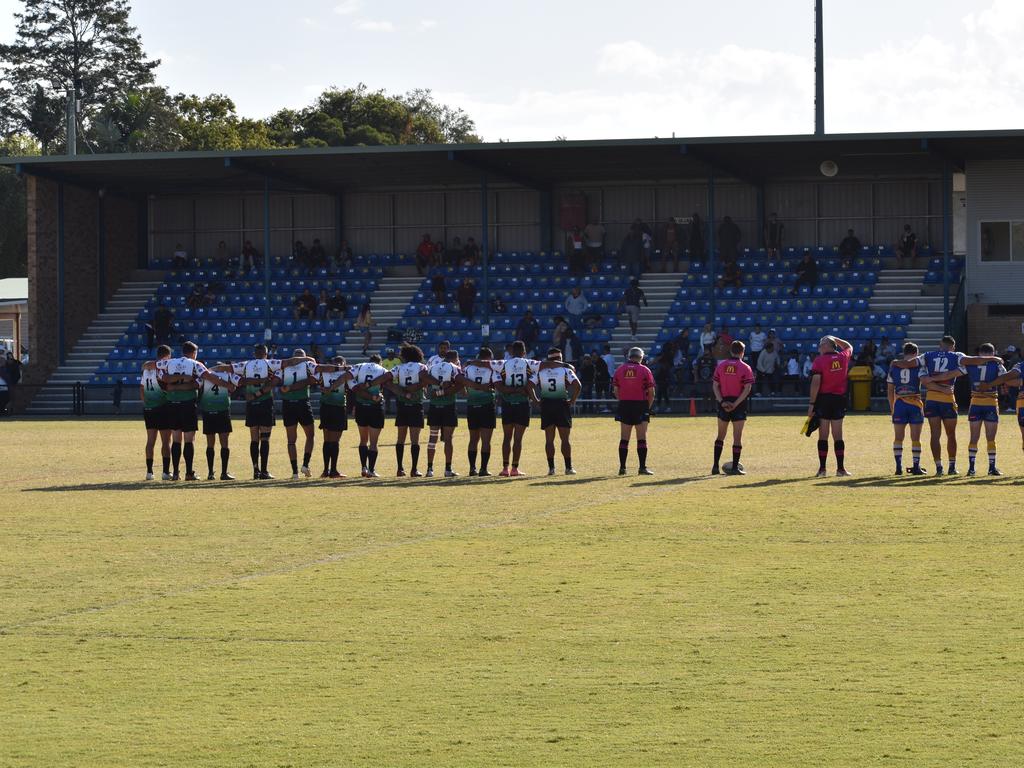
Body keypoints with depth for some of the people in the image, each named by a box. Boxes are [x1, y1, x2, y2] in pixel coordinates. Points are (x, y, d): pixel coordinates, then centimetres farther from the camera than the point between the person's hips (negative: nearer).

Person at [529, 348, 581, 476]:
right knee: (565, 439, 4)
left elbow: (530, 385, -3)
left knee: (549, 439, 6)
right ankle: (568, 467, 2)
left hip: (546, 405, 2)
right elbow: (577, 385, -12)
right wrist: (572, 400, -3)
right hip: (562, 405, -2)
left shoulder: (540, 370, 6)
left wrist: (535, 400, 4)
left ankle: (551, 467, 3)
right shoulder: (565, 369, -1)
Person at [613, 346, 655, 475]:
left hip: (624, 405, 3)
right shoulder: (645, 370, -3)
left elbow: (616, 391, 5)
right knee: (642, 438, -1)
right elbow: (651, 392, -4)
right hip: (641, 405, -3)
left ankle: (622, 467, 5)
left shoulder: (620, 369, 5)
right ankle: (642, 467, -5)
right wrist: (648, 406, 9)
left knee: (624, 439, 6)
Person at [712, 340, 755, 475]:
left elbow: (715, 385, 0)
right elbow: (747, 388, -14)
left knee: (721, 435, 14)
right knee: (737, 437, 2)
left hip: (723, 403, 3)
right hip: (739, 405, -3)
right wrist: (735, 404, -15)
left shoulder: (720, 366, 5)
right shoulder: (745, 368, -6)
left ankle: (715, 466, 11)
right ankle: (735, 467, 1)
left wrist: (721, 401, -7)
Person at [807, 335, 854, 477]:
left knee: (823, 435, 2)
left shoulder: (820, 360, -9)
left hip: (824, 398, -3)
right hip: (839, 398, 3)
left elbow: (815, 383, -14)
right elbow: (849, 347, 28)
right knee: (838, 435, 7)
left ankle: (822, 468, 2)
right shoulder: (843, 357, 3)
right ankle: (840, 468, 5)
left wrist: (812, 404, -11)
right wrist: (835, 339, 28)